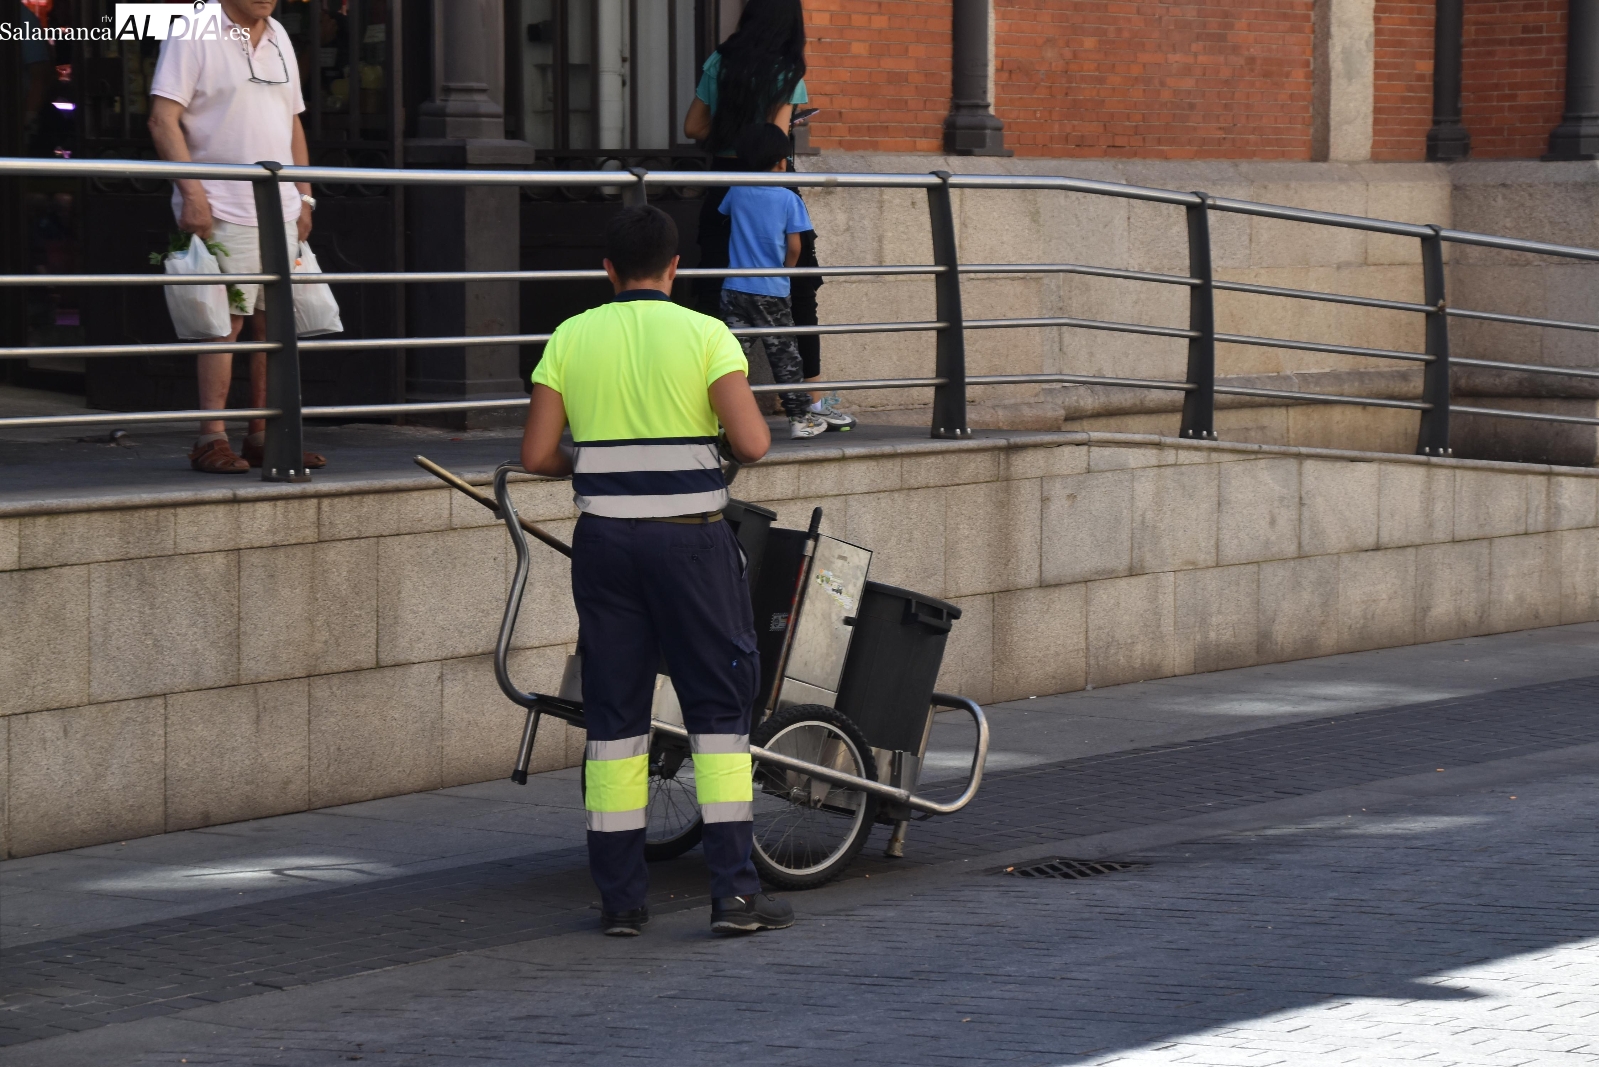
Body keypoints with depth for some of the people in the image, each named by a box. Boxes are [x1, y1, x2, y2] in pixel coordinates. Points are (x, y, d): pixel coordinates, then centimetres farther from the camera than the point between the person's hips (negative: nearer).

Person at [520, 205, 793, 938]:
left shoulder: (571, 339, 3)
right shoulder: (705, 335, -5)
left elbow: (537, 454, 1)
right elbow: (752, 443, -14)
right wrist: (750, 434, 9)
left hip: (604, 539, 3)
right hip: (688, 539, -3)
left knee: (613, 712, 8)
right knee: (719, 705, 4)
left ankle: (619, 897, 8)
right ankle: (734, 889, -2)